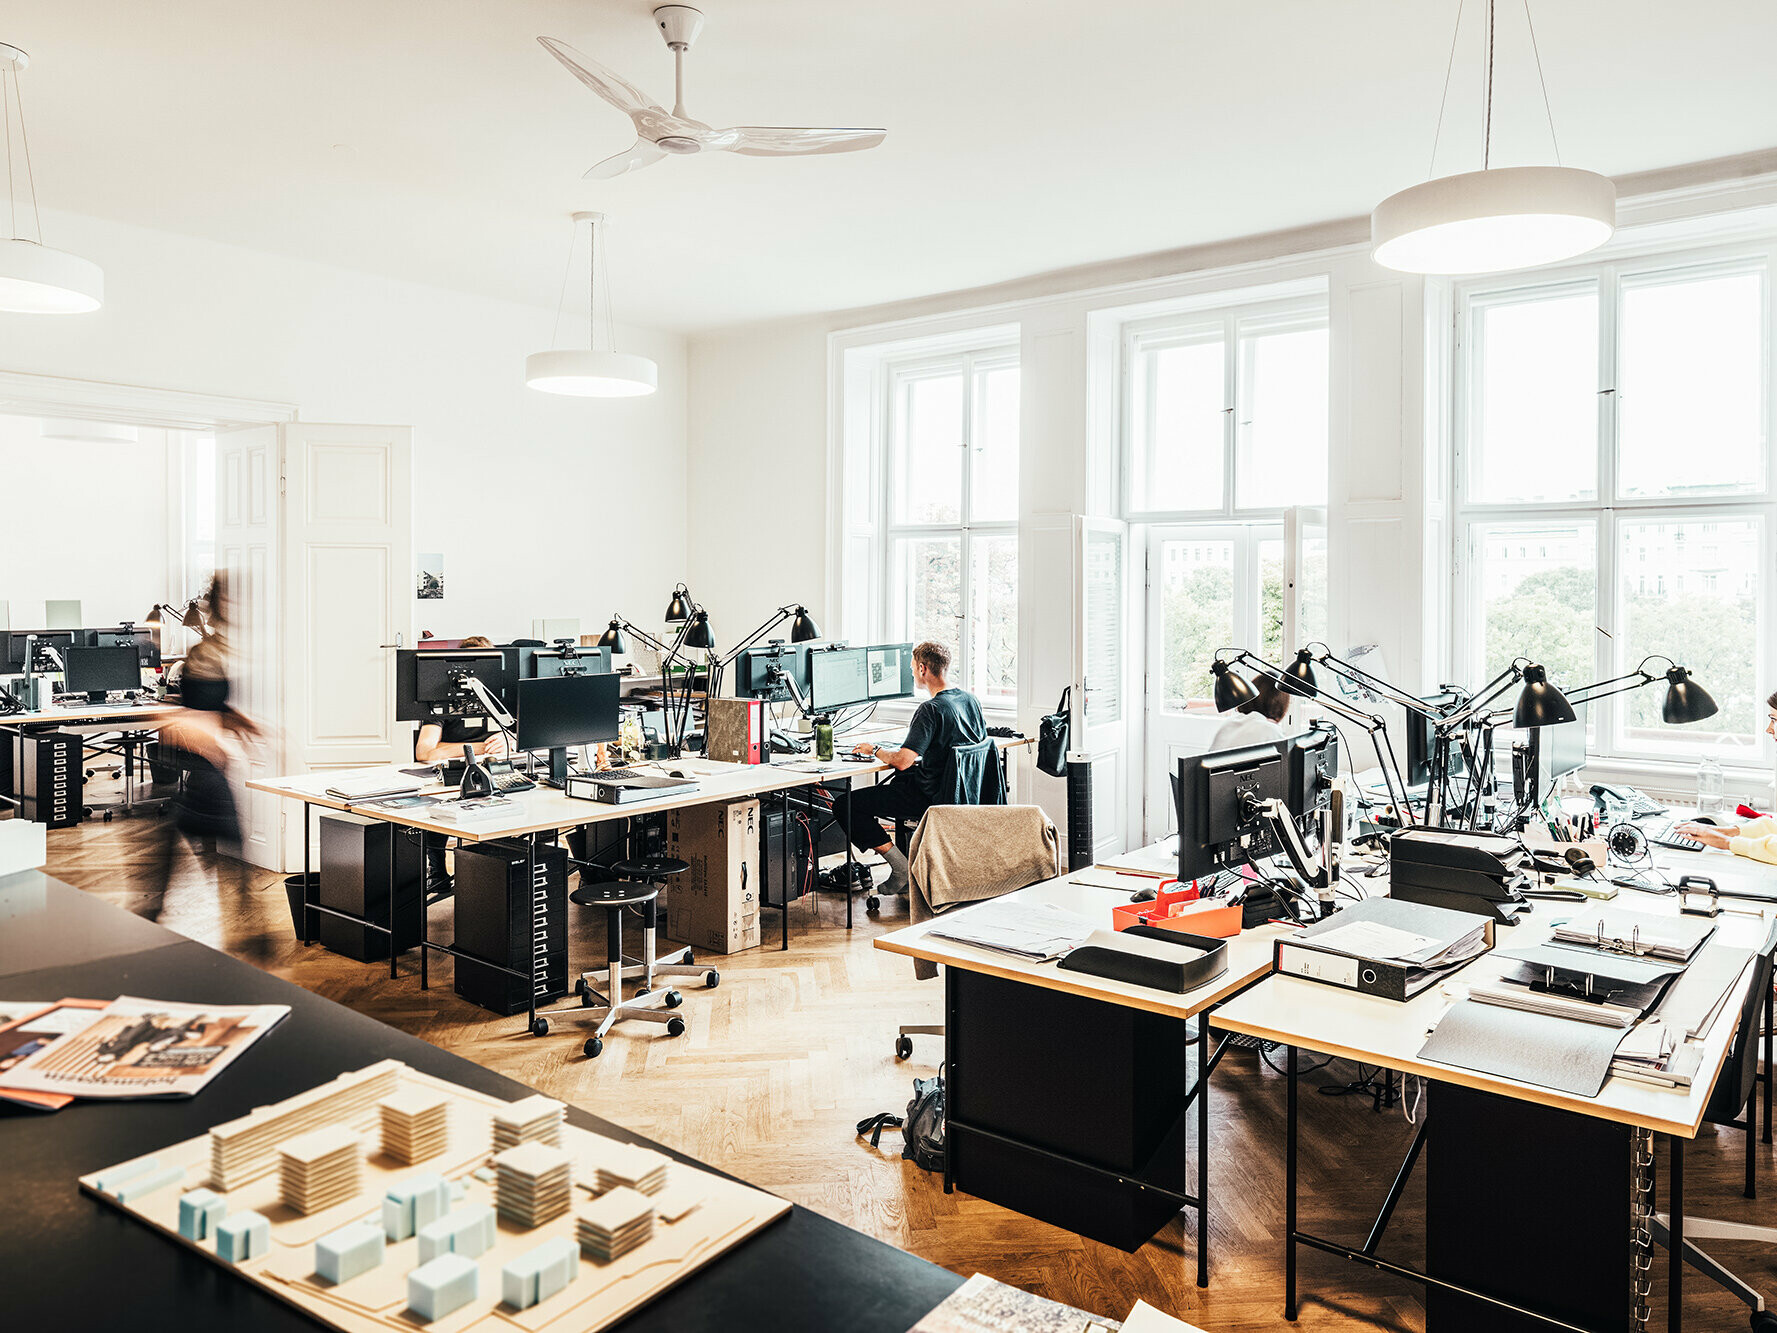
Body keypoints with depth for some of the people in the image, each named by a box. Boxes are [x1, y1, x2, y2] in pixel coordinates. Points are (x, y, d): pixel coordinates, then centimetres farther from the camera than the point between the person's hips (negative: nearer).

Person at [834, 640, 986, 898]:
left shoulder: (931, 709, -22)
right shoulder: (971, 700, 3)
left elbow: (902, 761, -27)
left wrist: (874, 750, -6)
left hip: (930, 798, -9)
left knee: (844, 805, -4)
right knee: (890, 786, 35)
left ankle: (901, 867, -5)